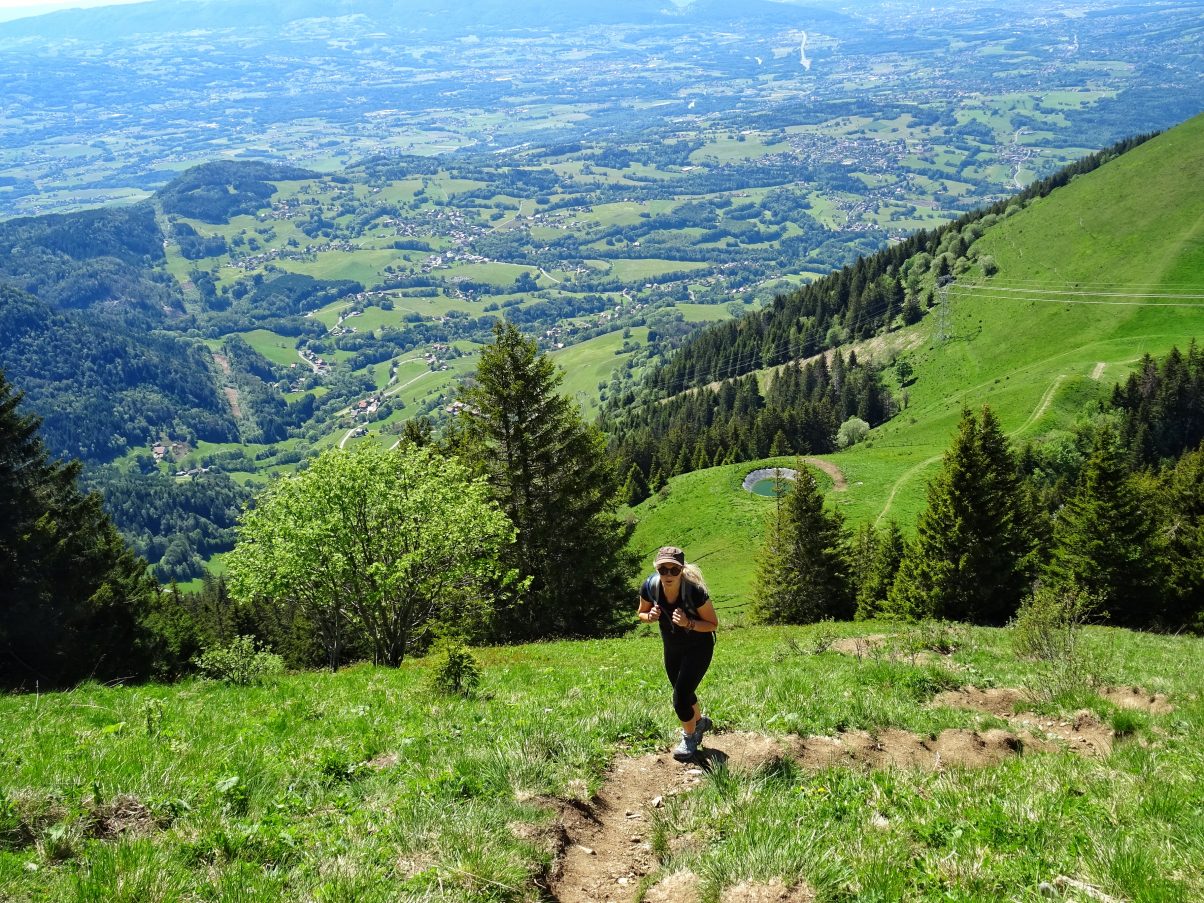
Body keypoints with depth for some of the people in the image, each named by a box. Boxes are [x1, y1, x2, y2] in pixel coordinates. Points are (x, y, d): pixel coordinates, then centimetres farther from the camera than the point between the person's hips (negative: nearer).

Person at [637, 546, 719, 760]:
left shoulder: (695, 592, -33)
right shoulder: (650, 587, -23)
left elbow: (713, 624, -19)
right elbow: (642, 613, -2)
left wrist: (688, 623, -36)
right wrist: (650, 616, -25)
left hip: (698, 648, -5)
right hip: (672, 649, 5)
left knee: (680, 698, -9)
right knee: (683, 693, 22)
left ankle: (689, 738, 21)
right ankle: (700, 722, 55)